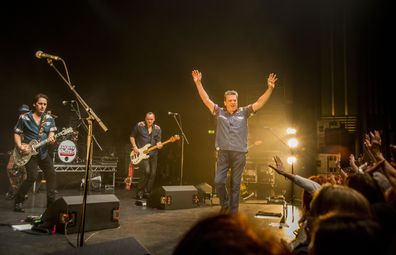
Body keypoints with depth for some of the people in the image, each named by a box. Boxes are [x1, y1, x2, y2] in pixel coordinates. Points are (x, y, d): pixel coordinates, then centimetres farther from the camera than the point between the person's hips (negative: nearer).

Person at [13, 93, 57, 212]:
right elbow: (17, 133, 0)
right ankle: (18, 202, 3)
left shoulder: (49, 119, 4)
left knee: (51, 175, 1)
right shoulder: (24, 118, -5)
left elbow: (52, 133, -1)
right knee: (33, 176, -16)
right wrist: (20, 146, -15)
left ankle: (51, 203, 11)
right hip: (29, 152, -5)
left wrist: (51, 139, -25)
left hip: (43, 152, 5)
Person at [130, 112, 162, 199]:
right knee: (147, 171, -20)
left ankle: (147, 192, 17)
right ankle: (139, 190, 2)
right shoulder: (139, 125, -2)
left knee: (153, 173, -1)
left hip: (153, 154, 4)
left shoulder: (157, 129, 6)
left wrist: (159, 145, -15)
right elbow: (132, 136, 6)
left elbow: (158, 141, 8)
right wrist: (134, 147, -5)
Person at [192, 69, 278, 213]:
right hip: (223, 153, 1)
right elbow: (206, 99, 4)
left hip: (239, 154, 0)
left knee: (235, 185, 5)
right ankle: (224, 204, 21)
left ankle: (233, 212, 17)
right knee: (218, 181, -7)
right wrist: (198, 83, -3)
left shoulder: (243, 113, 7)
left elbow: (260, 103, 0)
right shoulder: (219, 112, 8)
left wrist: (270, 88, -12)